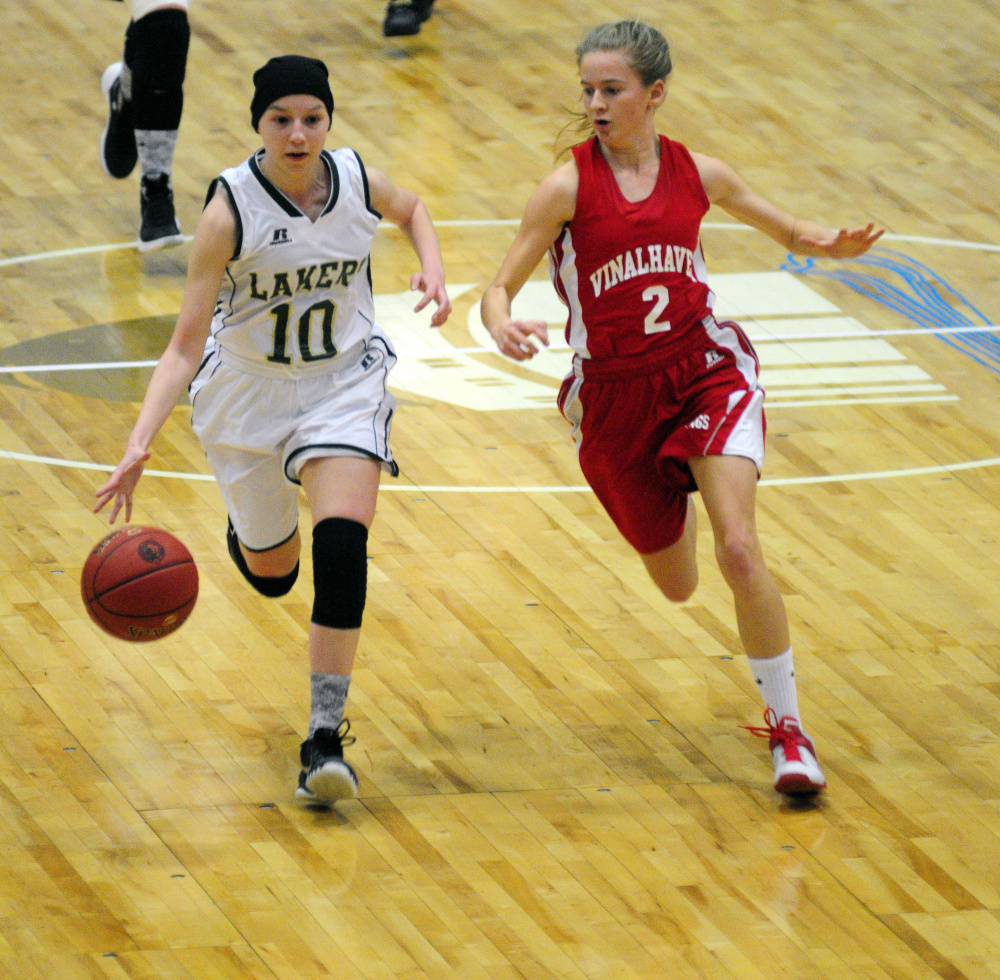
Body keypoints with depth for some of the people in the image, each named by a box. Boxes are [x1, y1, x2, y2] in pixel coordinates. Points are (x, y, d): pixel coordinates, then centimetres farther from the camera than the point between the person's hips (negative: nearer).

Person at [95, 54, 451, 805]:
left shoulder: (358, 182, -15)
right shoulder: (230, 209, -25)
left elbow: (411, 209, 13)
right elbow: (187, 342, -25)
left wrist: (433, 270, -8)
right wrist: (141, 443, -36)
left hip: (345, 385, 0)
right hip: (248, 394, 0)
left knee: (342, 543, -22)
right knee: (270, 574, 16)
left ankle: (326, 737, -15)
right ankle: (250, 527, 57)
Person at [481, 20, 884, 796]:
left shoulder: (699, 175, -3)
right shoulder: (568, 188, -11)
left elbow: (788, 229, 13)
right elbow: (501, 288, -9)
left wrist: (832, 245, -10)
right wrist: (503, 329, -33)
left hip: (707, 369, 0)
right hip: (614, 391, 0)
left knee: (739, 549, -22)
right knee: (677, 587, 14)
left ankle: (788, 729, -8)